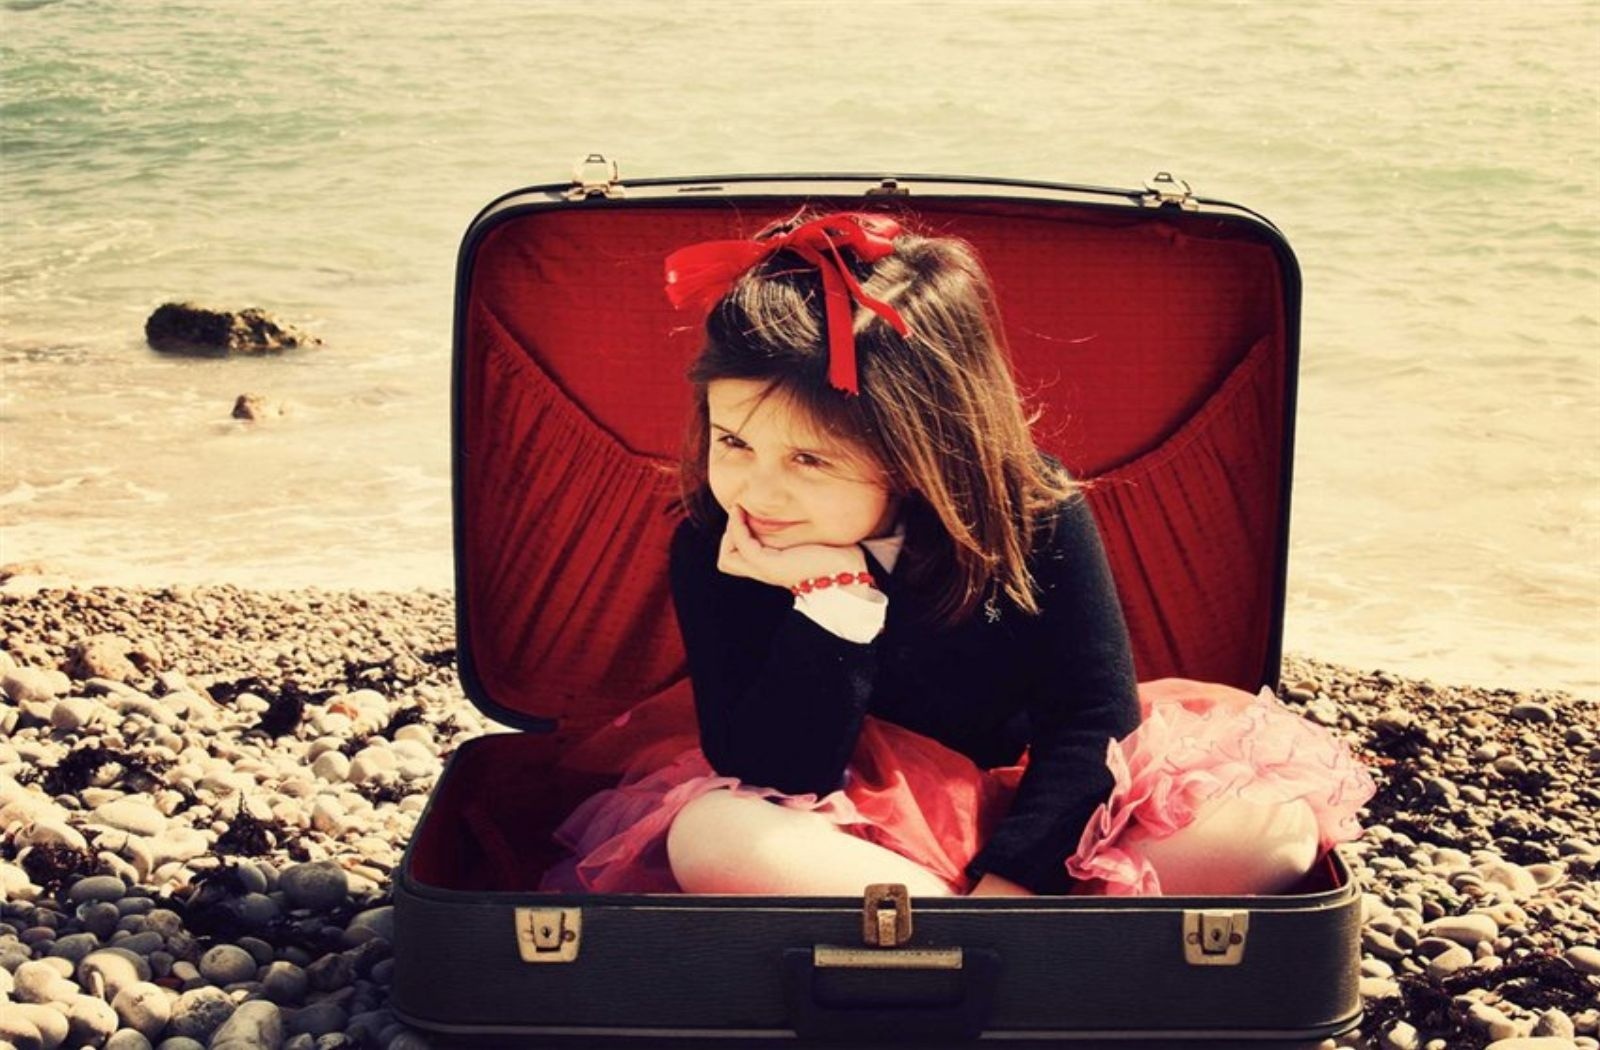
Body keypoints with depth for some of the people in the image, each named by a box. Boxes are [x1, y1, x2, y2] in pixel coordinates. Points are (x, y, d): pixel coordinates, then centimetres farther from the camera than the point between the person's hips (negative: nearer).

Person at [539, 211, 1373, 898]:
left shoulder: (1031, 512, -16)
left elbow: (1094, 714, -15)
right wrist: (832, 598, -34)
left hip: (1033, 813, 1)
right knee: (713, 839, -34)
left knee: (1278, 825, -21)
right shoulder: (712, 550, -17)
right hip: (853, 825, -1)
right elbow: (769, 780, -22)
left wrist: (1004, 884, -28)